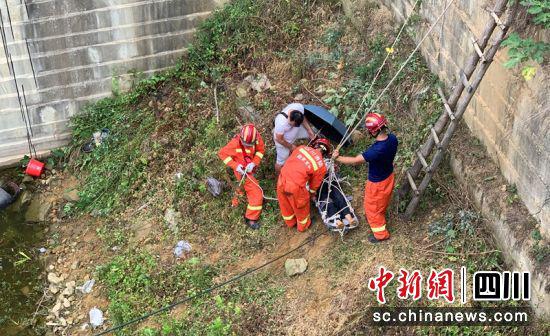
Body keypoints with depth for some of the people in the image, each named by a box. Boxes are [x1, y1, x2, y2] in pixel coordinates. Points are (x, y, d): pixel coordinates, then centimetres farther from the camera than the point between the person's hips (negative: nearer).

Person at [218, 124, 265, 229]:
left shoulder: (257, 138, -23)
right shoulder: (235, 143, -32)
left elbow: (261, 150, -6)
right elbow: (222, 153, -20)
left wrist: (254, 163, -21)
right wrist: (235, 165, -27)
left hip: (250, 168, 6)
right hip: (241, 170, -6)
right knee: (256, 193, -7)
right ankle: (251, 219, 4)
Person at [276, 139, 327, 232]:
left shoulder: (302, 148, 2)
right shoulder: (321, 167, -4)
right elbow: (315, 183, 11)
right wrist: (312, 194, 33)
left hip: (282, 179, 5)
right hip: (295, 186, -5)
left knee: (285, 204, 30)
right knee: (301, 206, 27)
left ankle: (290, 223, 57)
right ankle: (303, 226, 53)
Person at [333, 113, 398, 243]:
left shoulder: (376, 150, -42)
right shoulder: (392, 138, -19)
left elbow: (355, 160, -31)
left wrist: (337, 158, -16)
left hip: (377, 183, -7)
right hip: (389, 176, 7)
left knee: (372, 208, 19)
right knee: (382, 202, 34)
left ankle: (381, 234, 39)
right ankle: (379, 218, 62)